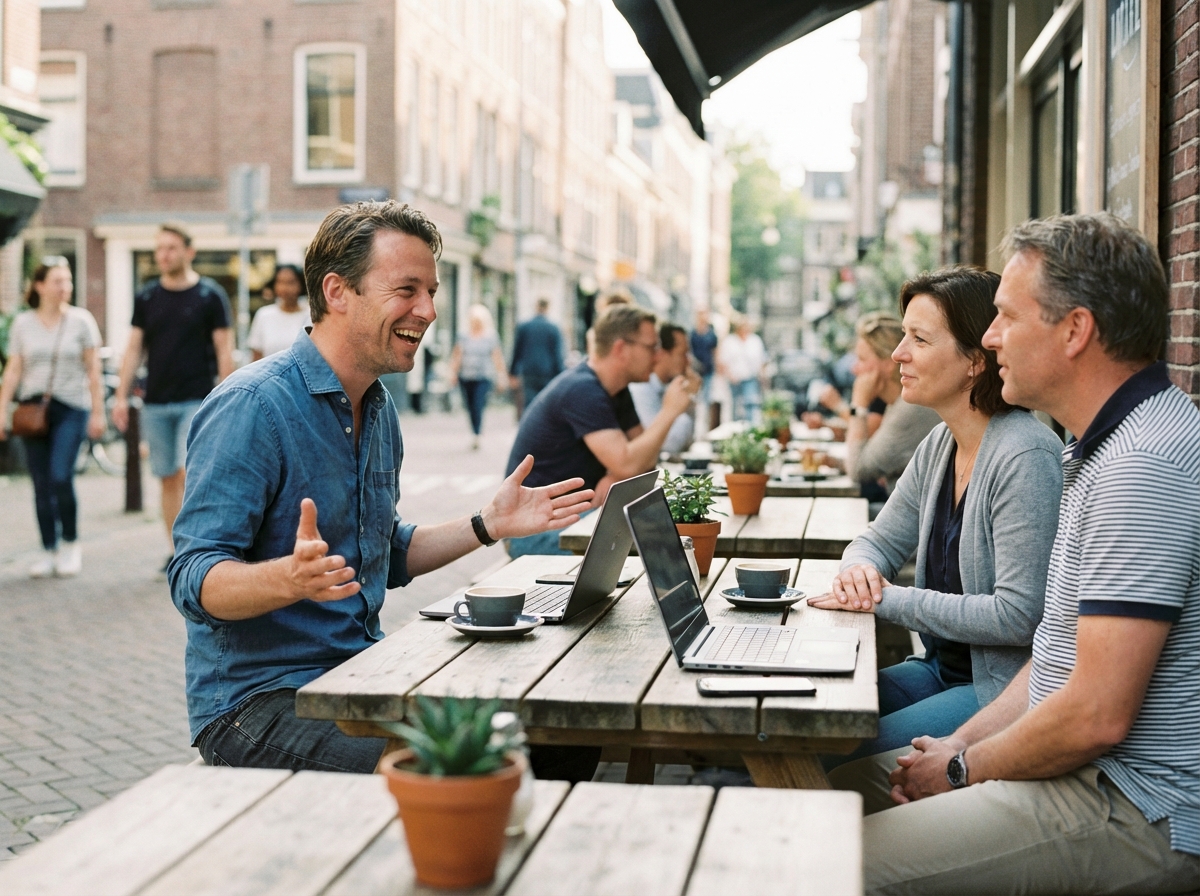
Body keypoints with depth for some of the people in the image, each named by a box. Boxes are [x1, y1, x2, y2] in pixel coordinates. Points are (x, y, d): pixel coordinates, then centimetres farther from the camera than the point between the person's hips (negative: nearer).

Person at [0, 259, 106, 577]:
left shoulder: (81, 320, 2)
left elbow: (93, 369, 2)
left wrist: (97, 412, -1)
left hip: (70, 409, -2)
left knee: (60, 477, -14)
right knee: (41, 485, 3)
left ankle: (70, 544, 5)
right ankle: (49, 551, 13)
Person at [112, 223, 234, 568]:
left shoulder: (210, 295, -1)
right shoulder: (146, 297, 9)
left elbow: (223, 349, -1)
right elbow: (134, 348, 11)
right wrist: (121, 395, 4)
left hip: (196, 400, -4)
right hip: (155, 403, 4)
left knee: (189, 472, -15)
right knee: (168, 478, 7)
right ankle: (174, 550, 15)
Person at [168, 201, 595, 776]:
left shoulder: (378, 409, 12)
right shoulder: (250, 405, -16)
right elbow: (195, 579, -21)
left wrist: (487, 526, 11)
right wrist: (291, 577, -40)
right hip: (258, 697, -8)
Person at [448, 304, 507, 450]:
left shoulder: (491, 338, 2)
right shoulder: (464, 338, 7)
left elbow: (497, 358, 4)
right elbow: (457, 356, 9)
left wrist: (501, 376, 3)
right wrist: (453, 372, 2)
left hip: (482, 378, -3)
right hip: (465, 378, 3)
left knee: (478, 407, -14)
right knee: (470, 408, 7)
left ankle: (476, 436, -14)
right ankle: (475, 435, 20)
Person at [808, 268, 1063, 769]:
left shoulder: (1026, 459, -21)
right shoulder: (940, 445, 6)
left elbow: (1018, 616, -25)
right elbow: (880, 541, 17)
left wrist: (890, 600, -19)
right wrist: (859, 569, -8)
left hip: (1006, 691, -8)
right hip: (942, 668, 8)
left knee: (833, 757, -20)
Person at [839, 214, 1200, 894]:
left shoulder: (1143, 468, -24)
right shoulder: (1112, 446, 13)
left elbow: (1096, 716, -27)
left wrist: (964, 770, -11)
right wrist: (961, 745, 6)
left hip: (1140, 813, -11)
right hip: (1091, 770, 11)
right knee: (854, 779, 15)